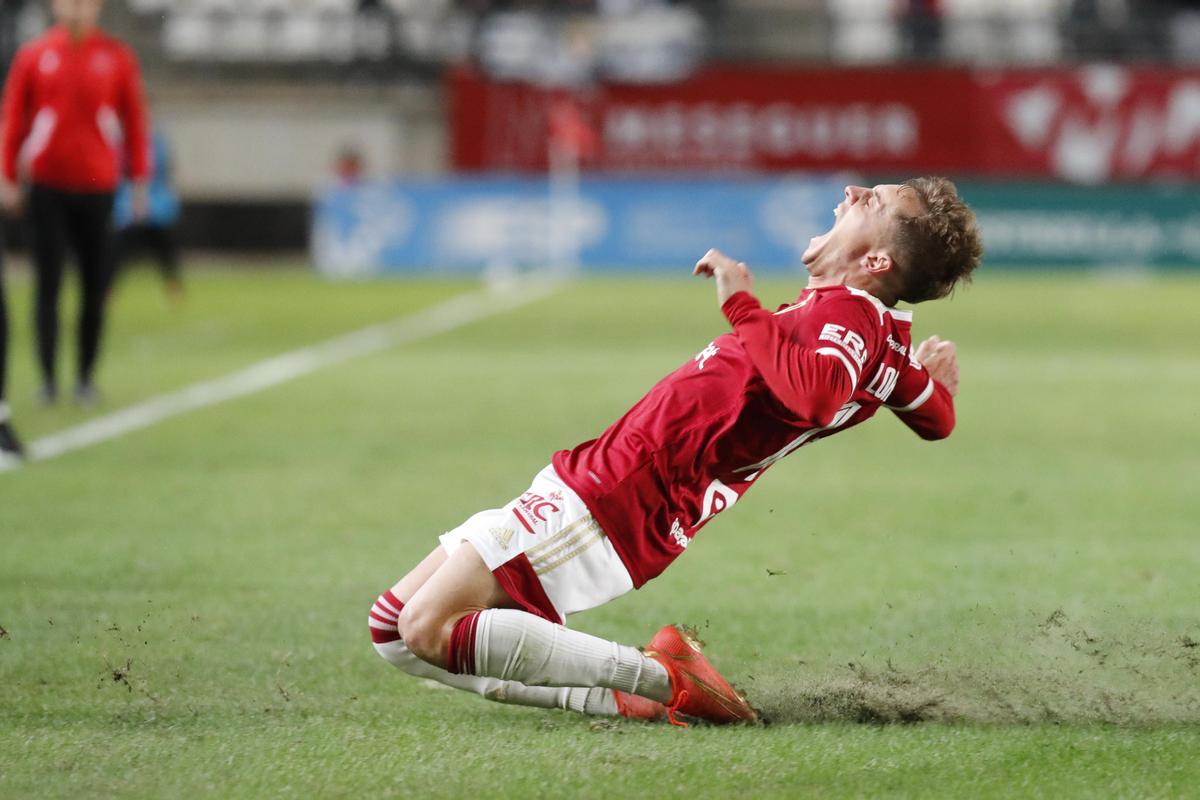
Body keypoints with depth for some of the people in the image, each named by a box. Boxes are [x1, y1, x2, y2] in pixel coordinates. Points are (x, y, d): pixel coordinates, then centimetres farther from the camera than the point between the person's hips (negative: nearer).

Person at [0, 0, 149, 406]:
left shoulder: (117, 57, 3)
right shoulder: (33, 56, 2)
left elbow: (134, 121, 5)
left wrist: (140, 181, 3)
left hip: (97, 188, 1)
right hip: (46, 187, -1)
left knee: (95, 288, 2)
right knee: (47, 284, -2)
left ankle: (86, 377, 11)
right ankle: (48, 379, 0)